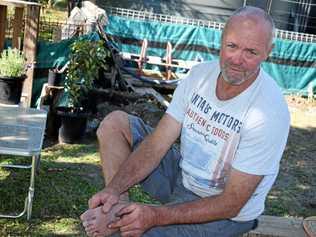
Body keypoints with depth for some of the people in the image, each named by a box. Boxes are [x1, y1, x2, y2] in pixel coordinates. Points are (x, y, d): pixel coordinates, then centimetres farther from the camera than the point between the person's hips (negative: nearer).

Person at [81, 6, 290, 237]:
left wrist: (157, 216, -31)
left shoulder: (270, 112, -28)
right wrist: (113, 189, -22)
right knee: (114, 123, -2)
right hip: (183, 173, 7)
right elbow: (157, 144, -9)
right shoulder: (200, 74, -8)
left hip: (225, 214, -7)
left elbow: (231, 204, -25)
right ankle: (120, 208, -15)